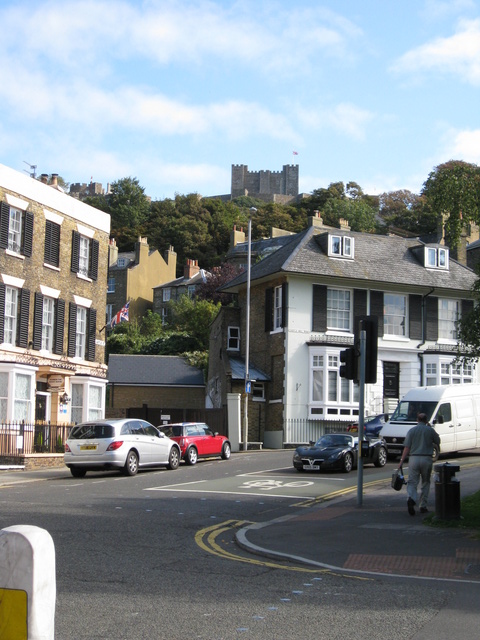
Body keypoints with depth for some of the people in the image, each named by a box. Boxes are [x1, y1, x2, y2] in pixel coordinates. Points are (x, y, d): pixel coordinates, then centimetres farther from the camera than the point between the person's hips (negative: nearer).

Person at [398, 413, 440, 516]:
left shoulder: (411, 430, 2)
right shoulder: (430, 430, 2)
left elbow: (407, 447, -2)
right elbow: (438, 442, 18)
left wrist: (402, 460, 2)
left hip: (413, 458, 0)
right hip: (427, 459, 0)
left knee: (412, 482, 1)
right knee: (425, 483, 14)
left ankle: (411, 498, -28)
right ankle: (423, 506, 14)